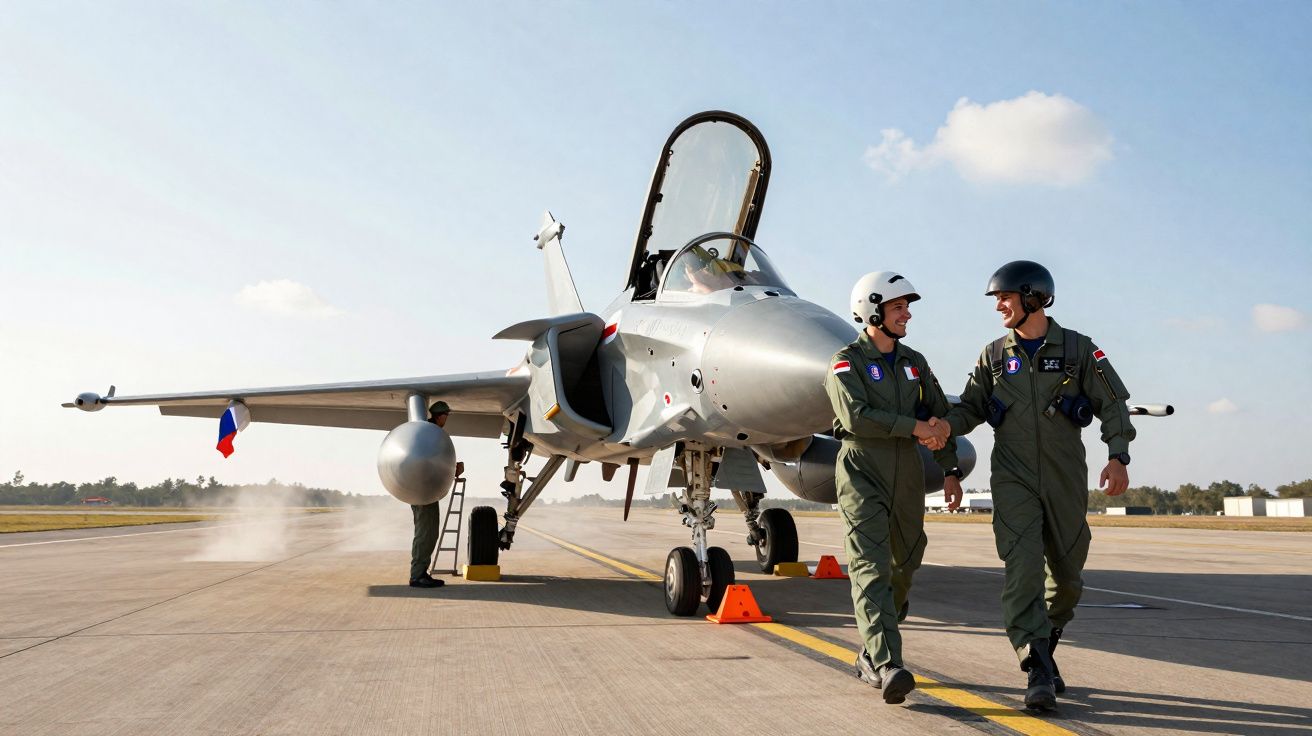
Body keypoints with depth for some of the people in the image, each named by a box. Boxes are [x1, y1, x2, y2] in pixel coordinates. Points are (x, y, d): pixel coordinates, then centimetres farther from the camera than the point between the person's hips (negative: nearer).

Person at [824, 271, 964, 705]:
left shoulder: (913, 363, 15)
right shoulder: (847, 362, -5)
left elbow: (940, 414, 20)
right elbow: (855, 416, -20)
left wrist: (951, 470, 15)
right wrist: (913, 426, -18)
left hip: (907, 473, 7)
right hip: (862, 473, -6)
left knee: (903, 565, 11)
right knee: (871, 566, -15)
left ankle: (870, 657, 26)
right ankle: (888, 667, -23)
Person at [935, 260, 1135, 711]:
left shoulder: (1078, 349, 1)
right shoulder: (994, 356, 7)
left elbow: (1112, 405, 1)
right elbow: (972, 407, 9)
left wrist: (1118, 457, -13)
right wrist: (947, 425, -13)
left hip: (1066, 480, 0)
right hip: (1014, 480, 0)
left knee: (1067, 575, 10)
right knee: (1022, 569, -14)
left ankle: (1044, 651, 34)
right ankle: (1039, 675, -15)